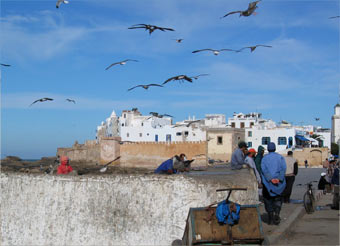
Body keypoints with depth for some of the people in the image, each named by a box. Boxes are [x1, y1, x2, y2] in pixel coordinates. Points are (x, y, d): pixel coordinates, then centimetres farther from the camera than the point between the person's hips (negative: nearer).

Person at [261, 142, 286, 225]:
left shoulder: (264, 158, 4)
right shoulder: (280, 157, 6)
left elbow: (264, 170, -10)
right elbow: (283, 168, -7)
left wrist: (270, 179, -16)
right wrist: (279, 179, -15)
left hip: (267, 182, -1)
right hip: (279, 182, 1)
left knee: (268, 200, 8)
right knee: (278, 199, 13)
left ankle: (271, 219, 5)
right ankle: (277, 213, -9)